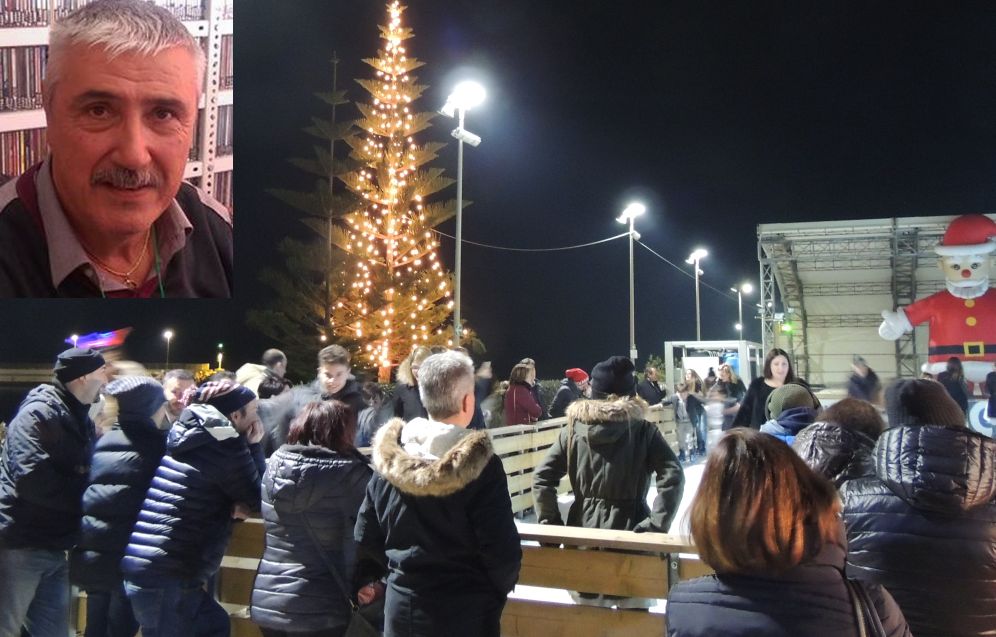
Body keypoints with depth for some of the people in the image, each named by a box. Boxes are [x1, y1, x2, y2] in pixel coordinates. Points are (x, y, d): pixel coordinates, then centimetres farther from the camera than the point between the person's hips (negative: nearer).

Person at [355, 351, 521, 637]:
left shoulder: (389, 458, -6)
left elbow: (365, 539, 2)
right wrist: (496, 592, 4)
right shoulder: (481, 466, -19)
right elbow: (503, 555, -17)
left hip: (400, 609, 4)